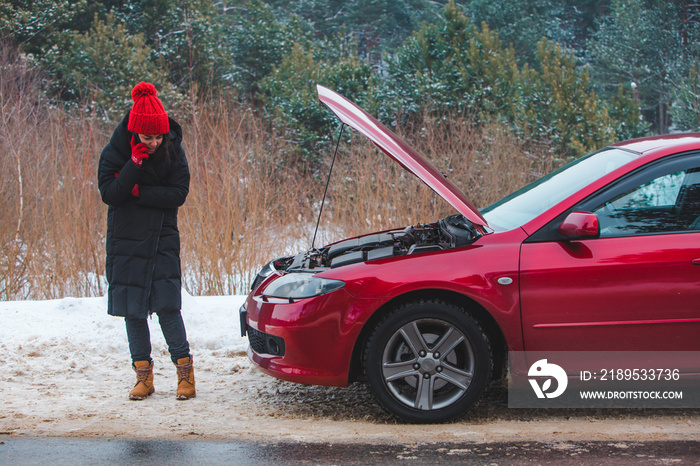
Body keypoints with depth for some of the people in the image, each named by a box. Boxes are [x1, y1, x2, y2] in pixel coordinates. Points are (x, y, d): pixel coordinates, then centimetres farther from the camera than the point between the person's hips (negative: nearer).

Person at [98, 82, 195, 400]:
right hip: (126, 242, 1)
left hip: (163, 241, -1)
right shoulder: (115, 152, -6)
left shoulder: (173, 150, -4)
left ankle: (185, 370, 3)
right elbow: (108, 194, -14)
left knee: (167, 306, -8)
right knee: (133, 311, 4)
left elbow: (178, 194, -10)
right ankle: (143, 374, 14)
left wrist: (138, 192, -16)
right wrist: (135, 165, -24)